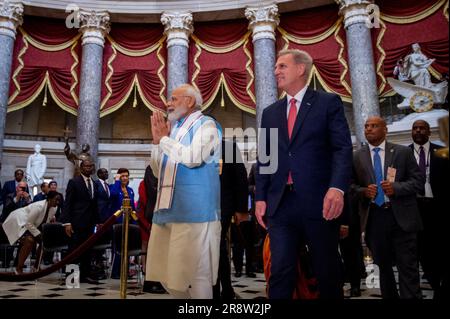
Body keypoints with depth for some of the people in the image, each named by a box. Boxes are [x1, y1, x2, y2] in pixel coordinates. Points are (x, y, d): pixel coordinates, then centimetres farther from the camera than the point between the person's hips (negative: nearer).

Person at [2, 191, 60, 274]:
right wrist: (39, 235, -27)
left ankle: (36, 267, 11)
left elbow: (47, 222, 5)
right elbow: (28, 223, -29)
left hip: (32, 224, 9)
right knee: (30, 241, -29)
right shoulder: (39, 206, -33)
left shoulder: (53, 209, -9)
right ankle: (18, 269, -17)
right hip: (19, 221, -9)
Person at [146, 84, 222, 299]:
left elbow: (193, 157, -18)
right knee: (164, 269, 14)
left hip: (194, 211, -8)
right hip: (167, 209, 8)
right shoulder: (173, 128, 20)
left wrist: (164, 138, -4)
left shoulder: (206, 125, -1)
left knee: (196, 272, -3)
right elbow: (158, 170, 22)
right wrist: (157, 140, 9)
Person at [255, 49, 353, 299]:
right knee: (280, 270, 2)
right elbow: (263, 158, 15)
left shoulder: (328, 102, 4)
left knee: (328, 270, 9)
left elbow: (342, 148, -5)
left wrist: (337, 188, -19)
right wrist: (260, 198, 8)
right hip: (280, 204, 3)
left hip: (318, 202, -3)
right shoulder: (270, 112, 16)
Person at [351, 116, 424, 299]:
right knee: (383, 265, 16)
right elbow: (352, 186, 9)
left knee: (408, 266, -2)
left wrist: (396, 187, -16)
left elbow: (418, 180, 0)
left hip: (401, 216, -2)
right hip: (374, 217, 2)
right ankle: (389, 296, 32)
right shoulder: (357, 157, 6)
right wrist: (363, 191, -12)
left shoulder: (403, 152, 2)